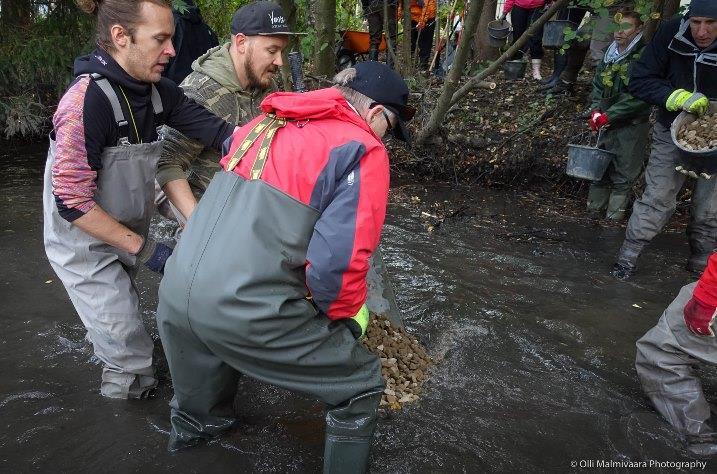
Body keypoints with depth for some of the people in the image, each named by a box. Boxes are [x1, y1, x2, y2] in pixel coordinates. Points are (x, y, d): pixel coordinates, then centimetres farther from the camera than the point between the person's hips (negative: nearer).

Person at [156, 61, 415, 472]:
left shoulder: (263, 124, 15)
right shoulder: (364, 151, -6)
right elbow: (337, 261, -16)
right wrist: (347, 312, 5)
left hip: (173, 296, 8)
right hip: (247, 314, -8)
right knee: (362, 384, 12)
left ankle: (193, 424, 65)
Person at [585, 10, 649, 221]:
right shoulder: (610, 54, 8)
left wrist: (609, 115, -19)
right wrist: (595, 110, -3)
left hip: (632, 124, -6)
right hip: (606, 124, 6)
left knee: (624, 171, 2)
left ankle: (616, 210, 14)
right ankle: (596, 203, 26)